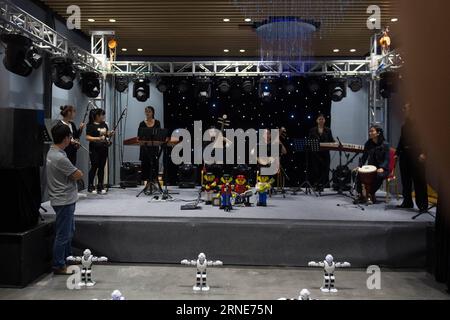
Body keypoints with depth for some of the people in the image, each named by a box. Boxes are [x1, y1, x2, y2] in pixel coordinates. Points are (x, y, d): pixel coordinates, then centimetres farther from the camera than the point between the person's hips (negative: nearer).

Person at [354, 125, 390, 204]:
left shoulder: (385, 144, -7)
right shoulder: (368, 144, 5)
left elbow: (387, 159, -10)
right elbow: (364, 157, 9)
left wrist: (382, 168, -26)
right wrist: (360, 166, -6)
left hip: (382, 168, -4)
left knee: (379, 175, -37)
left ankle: (371, 194, -17)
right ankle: (361, 195, -13)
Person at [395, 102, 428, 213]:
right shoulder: (405, 124, 16)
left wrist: (422, 153, -19)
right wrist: (397, 153, 15)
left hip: (416, 154, -6)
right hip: (405, 154, 6)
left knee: (419, 180, -6)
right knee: (406, 180, 8)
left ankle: (423, 205, -3)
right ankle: (407, 202, 17)